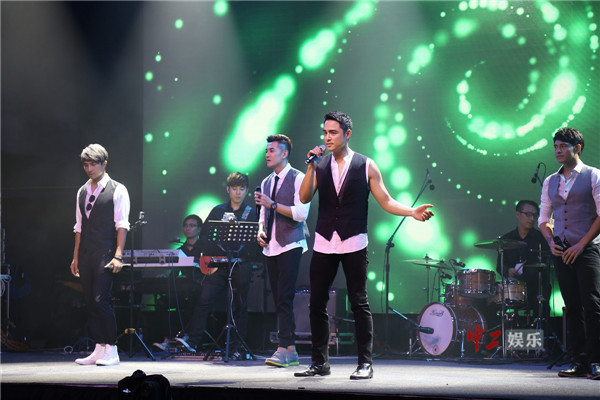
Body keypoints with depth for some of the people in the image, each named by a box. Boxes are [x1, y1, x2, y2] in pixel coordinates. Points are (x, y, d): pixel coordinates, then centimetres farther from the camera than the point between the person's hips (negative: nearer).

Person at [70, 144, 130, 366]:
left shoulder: (117, 190, -1)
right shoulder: (82, 192, 17)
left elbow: (122, 225, -6)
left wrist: (118, 255, -14)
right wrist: (76, 256, 14)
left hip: (105, 254, -6)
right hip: (86, 255, 6)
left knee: (101, 299, -13)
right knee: (90, 301, 5)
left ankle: (111, 350, -7)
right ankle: (99, 349, 10)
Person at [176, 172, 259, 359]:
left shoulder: (252, 214, 8)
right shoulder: (218, 211, 12)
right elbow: (204, 234, 11)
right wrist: (210, 256, -1)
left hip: (241, 265, -1)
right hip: (217, 264, 1)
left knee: (240, 306, 1)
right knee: (204, 299, -9)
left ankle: (236, 348, 7)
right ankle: (192, 340, -6)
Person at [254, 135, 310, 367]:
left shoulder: (298, 179, -5)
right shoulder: (266, 183, 17)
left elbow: (301, 213, -15)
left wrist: (272, 204, -18)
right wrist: (261, 230, 4)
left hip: (290, 246, -7)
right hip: (271, 247, 7)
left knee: (284, 298, -13)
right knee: (278, 299, 6)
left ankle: (284, 349, -15)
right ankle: (291, 350, 9)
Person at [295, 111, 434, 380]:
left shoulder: (366, 166, 3)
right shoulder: (320, 166, 8)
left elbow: (385, 201, 3)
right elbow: (304, 198, -2)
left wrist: (412, 212, -11)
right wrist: (311, 166, -11)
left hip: (353, 244, -3)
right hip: (323, 243, 3)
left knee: (359, 303, -3)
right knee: (317, 303, 3)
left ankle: (365, 363, 2)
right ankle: (320, 363, 11)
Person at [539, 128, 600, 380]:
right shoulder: (550, 182, 16)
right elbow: (544, 219, 19)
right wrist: (551, 241, 0)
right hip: (561, 252, 5)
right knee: (572, 307, 5)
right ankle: (580, 362, 7)